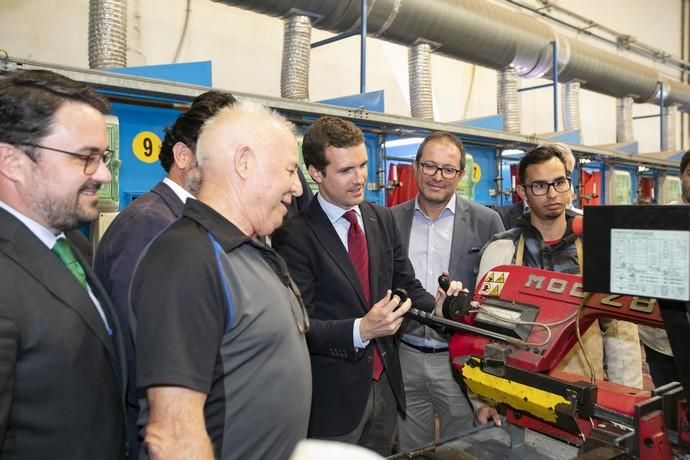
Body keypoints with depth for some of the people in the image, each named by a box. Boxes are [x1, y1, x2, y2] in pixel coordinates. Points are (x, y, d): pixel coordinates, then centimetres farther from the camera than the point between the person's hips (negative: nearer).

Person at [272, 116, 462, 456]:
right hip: (333, 394, -5)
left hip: (385, 382, 6)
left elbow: (405, 285, 8)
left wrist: (434, 305, -12)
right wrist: (360, 330, -30)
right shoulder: (295, 234, -16)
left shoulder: (383, 220, 4)